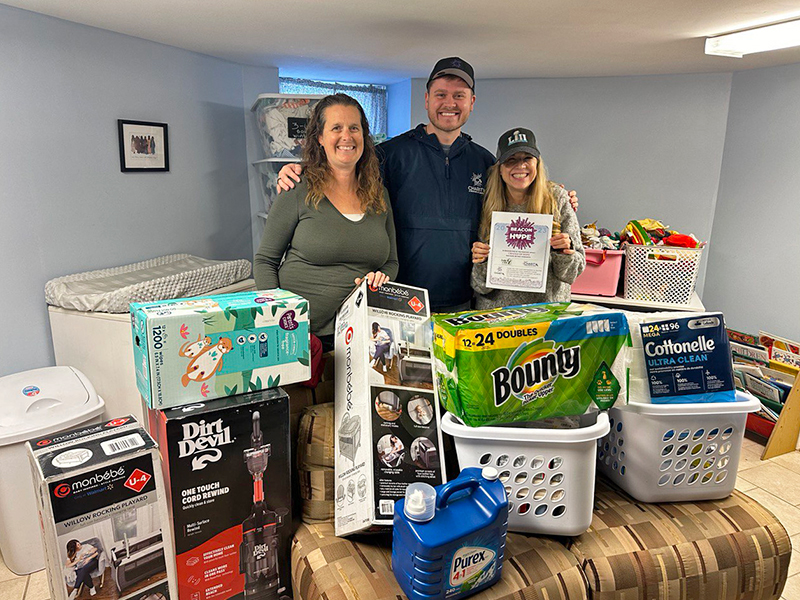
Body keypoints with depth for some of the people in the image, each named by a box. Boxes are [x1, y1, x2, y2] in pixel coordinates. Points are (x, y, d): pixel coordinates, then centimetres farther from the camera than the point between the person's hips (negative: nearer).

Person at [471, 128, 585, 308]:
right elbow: (481, 287, 3)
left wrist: (564, 253, -14)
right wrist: (481, 262, -16)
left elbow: (570, 274, 5)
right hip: (495, 312, 1)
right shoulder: (487, 205, 0)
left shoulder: (557, 199, 0)